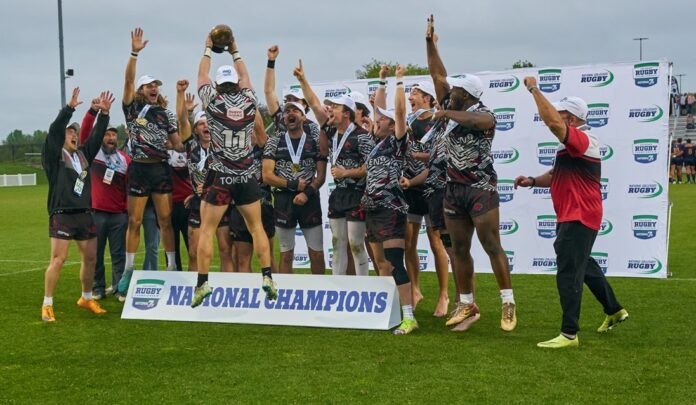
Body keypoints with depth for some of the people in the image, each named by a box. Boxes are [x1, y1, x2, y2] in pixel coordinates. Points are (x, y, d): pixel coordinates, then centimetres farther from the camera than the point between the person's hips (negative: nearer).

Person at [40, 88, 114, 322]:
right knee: (58, 260, -10)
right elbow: (53, 130, -14)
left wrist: (104, 113, -2)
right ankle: (47, 305, -2)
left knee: (91, 258, 9)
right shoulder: (54, 155, -1)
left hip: (85, 214, 6)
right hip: (62, 215, -6)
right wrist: (70, 108, -22)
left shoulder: (83, 154, 14)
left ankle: (86, 299, 26)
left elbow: (97, 136, 10)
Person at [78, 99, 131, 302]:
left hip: (119, 214, 1)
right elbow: (84, 133, -10)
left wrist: (129, 208, 2)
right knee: (96, 253, 6)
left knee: (118, 253, 3)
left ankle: (119, 288, 9)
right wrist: (92, 111, -23)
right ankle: (98, 288, 15)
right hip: (95, 212, -1)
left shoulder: (125, 159, 6)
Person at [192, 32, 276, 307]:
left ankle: (202, 282, -1)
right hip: (247, 177, 2)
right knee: (256, 227, 11)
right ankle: (267, 277, 4)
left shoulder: (213, 102, -3)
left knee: (207, 230, 3)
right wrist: (234, 51, 32)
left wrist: (208, 49, 27)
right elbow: (244, 77, 22)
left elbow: (202, 75, 14)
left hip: (220, 176, -2)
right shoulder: (249, 101, 2)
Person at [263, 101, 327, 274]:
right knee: (286, 255, 6)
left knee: (317, 254, 2)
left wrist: (307, 193, -14)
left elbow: (321, 174, 1)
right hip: (283, 201, 0)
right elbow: (267, 176, -2)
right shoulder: (274, 142, 4)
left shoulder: (315, 141, 5)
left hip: (310, 200, 0)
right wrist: (293, 185, -11)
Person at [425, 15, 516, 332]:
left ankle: (508, 303, 1)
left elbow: (477, 121, -37)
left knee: (492, 246, -6)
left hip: (481, 189, -7)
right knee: (460, 250, 9)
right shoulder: (450, 108, 6)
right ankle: (467, 305, 18)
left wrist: (447, 113, -24)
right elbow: (438, 74, 11)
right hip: (454, 189, 7)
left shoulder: (484, 115, -12)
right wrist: (430, 42, 5)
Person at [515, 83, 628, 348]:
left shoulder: (582, 139, -19)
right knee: (584, 265, 25)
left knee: (568, 274, -11)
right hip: (571, 217, 11)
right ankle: (614, 311, 41)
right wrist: (532, 181, 5)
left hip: (579, 218, -11)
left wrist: (533, 89, -28)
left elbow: (552, 122, -37)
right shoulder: (572, 144, 15)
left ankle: (569, 334, -7)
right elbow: (556, 175, 23)